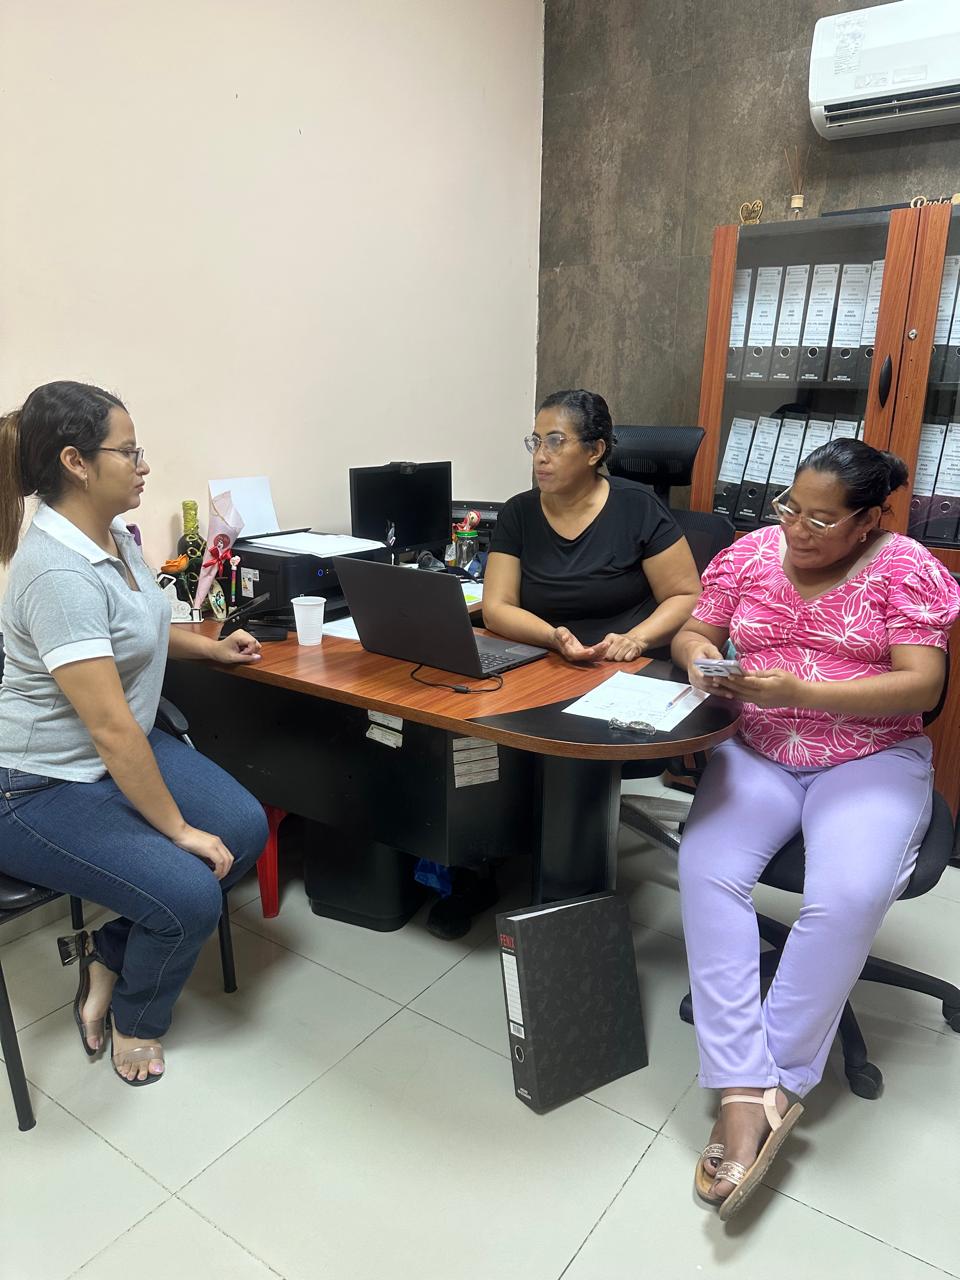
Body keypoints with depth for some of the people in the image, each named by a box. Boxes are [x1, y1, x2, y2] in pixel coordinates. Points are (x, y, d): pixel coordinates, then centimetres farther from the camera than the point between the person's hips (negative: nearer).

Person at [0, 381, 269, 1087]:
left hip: (123, 749, 9)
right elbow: (110, 727, -30)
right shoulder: (57, 573, -29)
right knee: (191, 895, -19)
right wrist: (178, 829, -23)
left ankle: (108, 953, 15)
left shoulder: (114, 535, 1)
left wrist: (209, 646, 20)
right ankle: (134, 1018, 16)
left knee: (245, 830, -5)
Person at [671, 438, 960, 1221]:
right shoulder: (753, 552, 4)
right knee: (706, 873, -24)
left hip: (871, 759, -2)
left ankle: (768, 1084, -12)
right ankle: (751, 1092, -19)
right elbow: (692, 634, 9)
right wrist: (702, 658, -17)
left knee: (847, 900, -29)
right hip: (757, 753, 3)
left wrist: (801, 690, -24)